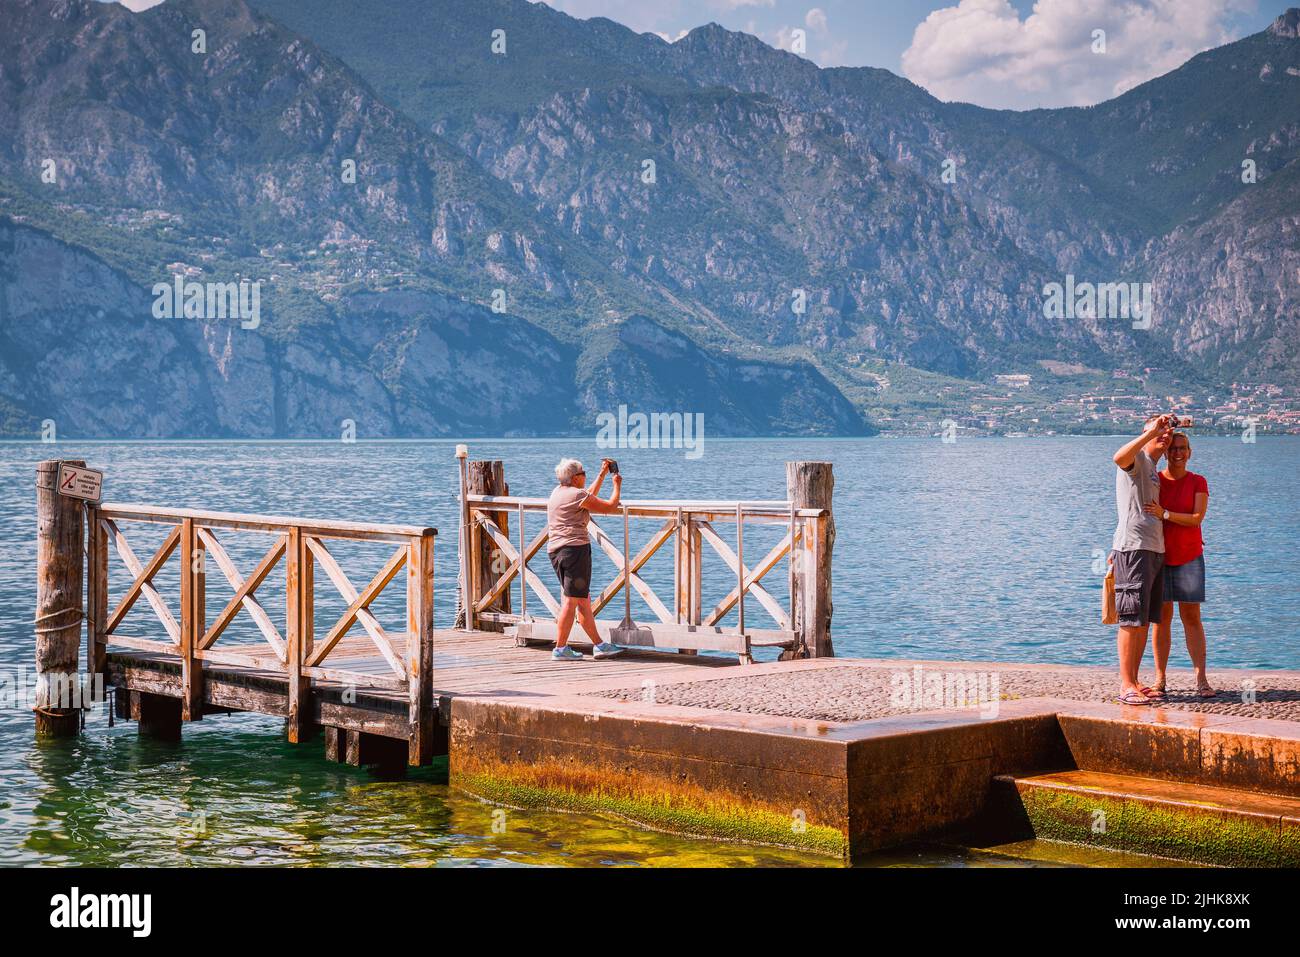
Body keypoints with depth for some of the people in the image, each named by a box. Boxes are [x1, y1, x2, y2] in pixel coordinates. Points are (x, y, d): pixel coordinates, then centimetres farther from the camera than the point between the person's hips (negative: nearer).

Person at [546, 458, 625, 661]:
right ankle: (560, 649, -10)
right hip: (575, 548, -10)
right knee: (571, 600, -8)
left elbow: (589, 496, 32)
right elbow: (611, 507, -3)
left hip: (555, 549, 10)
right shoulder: (578, 495, -9)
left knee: (583, 600, 12)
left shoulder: (557, 492, 16)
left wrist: (603, 474, 36)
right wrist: (617, 485, 13)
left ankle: (599, 645, 15)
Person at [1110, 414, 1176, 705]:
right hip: (1133, 548, -9)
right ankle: (1126, 686, -11)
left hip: (1155, 550, 9)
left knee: (1145, 621, 8)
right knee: (1132, 620, -11)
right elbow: (1119, 457, -29)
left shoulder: (1153, 471, 26)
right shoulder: (1136, 458, -2)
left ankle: (1134, 683, 11)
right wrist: (1152, 431, -26)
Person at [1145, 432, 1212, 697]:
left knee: (1192, 618, -1)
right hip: (1157, 556, 0)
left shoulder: (1198, 483, 2)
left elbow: (1197, 518, -10)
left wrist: (1164, 514, -22)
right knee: (1161, 617, 1)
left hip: (1188, 556, 0)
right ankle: (1159, 679, 4)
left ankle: (1201, 679, 0)